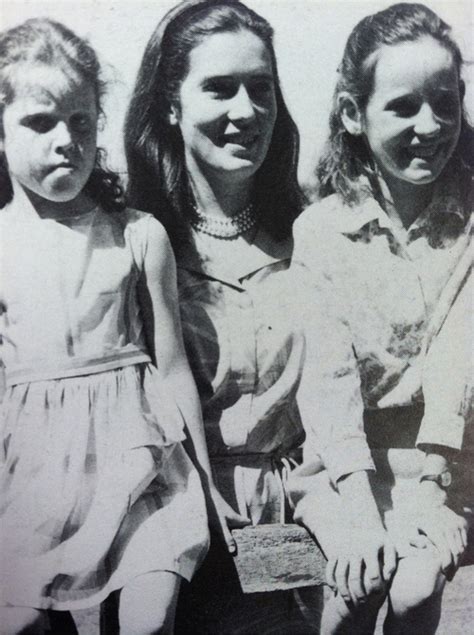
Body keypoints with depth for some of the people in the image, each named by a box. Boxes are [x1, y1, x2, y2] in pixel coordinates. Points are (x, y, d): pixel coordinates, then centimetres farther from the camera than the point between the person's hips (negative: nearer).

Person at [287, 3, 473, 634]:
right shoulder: (320, 230, -8)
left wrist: (423, 492, -21)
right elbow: (328, 374, -13)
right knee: (360, 582, -15)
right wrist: (360, 508, -21)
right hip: (344, 453, -1)